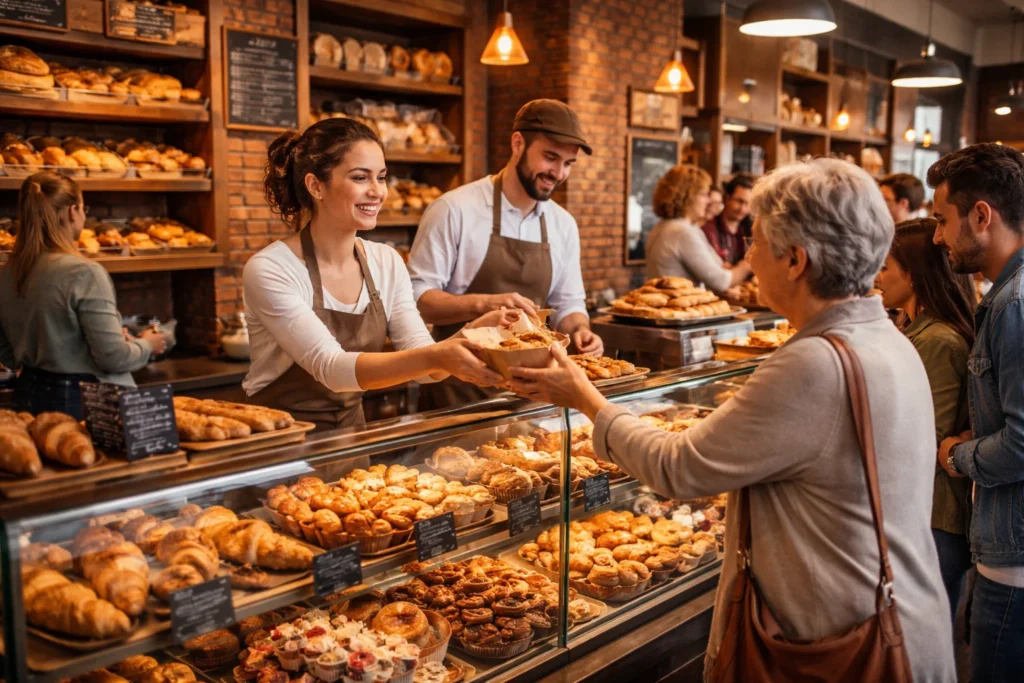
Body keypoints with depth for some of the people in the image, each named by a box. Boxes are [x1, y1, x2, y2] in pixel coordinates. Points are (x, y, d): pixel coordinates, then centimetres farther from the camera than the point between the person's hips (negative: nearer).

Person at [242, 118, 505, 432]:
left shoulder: (387, 263, 1)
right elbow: (330, 367, -26)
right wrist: (435, 358, -37)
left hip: (351, 434, 5)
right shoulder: (269, 271, -16)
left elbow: (422, 359, -4)